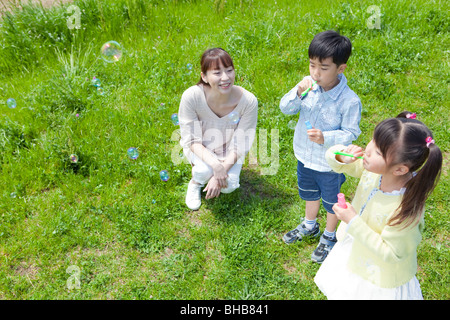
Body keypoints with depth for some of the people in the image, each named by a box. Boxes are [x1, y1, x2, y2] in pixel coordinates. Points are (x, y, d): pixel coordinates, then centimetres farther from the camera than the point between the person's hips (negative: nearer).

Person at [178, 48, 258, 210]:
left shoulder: (248, 101, -29)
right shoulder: (191, 96, -31)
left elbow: (239, 146, -20)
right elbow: (192, 140, -22)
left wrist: (221, 173, -28)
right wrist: (215, 164, -37)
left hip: (228, 151, 1)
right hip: (200, 148, -1)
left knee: (229, 186, -22)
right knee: (205, 170, -32)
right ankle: (195, 183, 6)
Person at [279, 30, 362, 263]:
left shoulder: (349, 101, -28)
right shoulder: (309, 85, -14)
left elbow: (350, 133, -20)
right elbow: (285, 108, -12)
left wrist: (325, 137, -35)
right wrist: (297, 92, -31)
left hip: (330, 165, -5)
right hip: (304, 156, 5)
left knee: (331, 201, 20)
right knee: (309, 193, 29)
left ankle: (329, 236, 47)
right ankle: (309, 226, 56)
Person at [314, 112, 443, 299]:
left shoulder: (407, 209, -37)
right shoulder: (373, 168, -22)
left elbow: (390, 254, -27)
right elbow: (333, 160, -7)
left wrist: (353, 222, -30)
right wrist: (341, 156, -31)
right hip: (354, 254, 6)